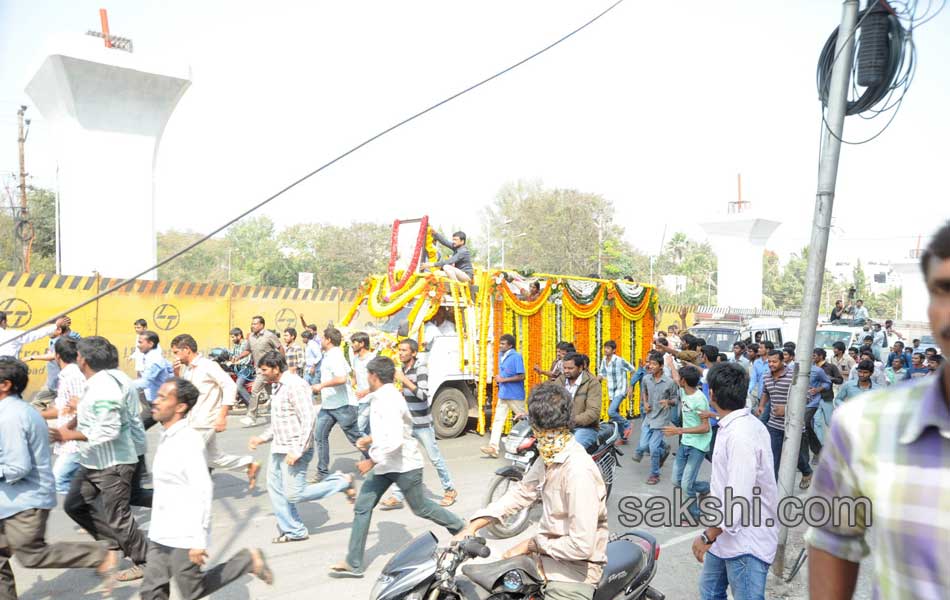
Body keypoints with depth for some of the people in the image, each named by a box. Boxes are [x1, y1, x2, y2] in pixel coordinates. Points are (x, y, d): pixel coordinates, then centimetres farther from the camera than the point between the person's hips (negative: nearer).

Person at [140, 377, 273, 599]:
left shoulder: (188, 441, -20)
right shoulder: (168, 437, 7)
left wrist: (198, 540, -25)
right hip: (161, 533, 8)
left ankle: (248, 560, 16)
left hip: (182, 536, -8)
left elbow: (202, 491, -23)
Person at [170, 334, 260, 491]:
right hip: (195, 422, 8)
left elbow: (230, 386, -18)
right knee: (214, 458, 14)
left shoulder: (207, 366, -15)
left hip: (204, 423, -8)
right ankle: (250, 464, 26)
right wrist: (177, 374, 2)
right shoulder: (186, 368, 10)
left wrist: (222, 415, -22)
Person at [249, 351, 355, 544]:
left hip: (294, 450, -10)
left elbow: (308, 420, -23)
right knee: (275, 490, 12)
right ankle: (293, 531, 24)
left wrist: (297, 451, -25)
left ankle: (341, 482, 5)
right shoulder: (278, 387, 13)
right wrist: (262, 438, 17)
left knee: (294, 495, -7)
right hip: (279, 449, 10)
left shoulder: (295, 385, -19)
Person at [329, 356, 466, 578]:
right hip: (386, 464, 9)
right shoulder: (383, 397, 7)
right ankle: (353, 564, 12)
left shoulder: (389, 401, -25)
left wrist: (371, 461, -26)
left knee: (421, 508, 10)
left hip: (404, 465, -9)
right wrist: (371, 439, 14)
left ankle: (462, 528, 34)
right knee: (362, 507, 5)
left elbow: (395, 440, -34)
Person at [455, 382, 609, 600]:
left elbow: (581, 546, -28)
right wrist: (474, 525, 1)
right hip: (548, 555, 8)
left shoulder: (579, 471, -27)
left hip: (575, 569, -8)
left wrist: (533, 544, -16)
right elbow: (521, 492, 9)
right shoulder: (549, 459, 2)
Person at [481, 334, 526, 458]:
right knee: (498, 419, 1)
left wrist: (504, 380, -19)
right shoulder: (501, 355, 10)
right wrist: (498, 378, 6)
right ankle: (493, 447, -1)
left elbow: (521, 376, -20)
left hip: (515, 395, -8)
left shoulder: (516, 357, -15)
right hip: (503, 394, 8)